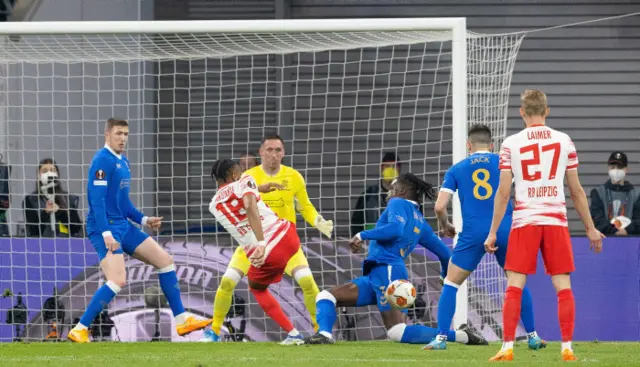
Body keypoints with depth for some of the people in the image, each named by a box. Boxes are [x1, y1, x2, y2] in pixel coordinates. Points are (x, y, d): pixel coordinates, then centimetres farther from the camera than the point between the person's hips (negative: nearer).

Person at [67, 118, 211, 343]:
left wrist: (143, 220, 18)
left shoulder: (123, 162, 15)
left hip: (123, 226, 10)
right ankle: (79, 330, -16)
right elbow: (96, 199, -21)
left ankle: (181, 320, 14)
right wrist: (106, 233, -28)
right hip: (105, 227, -10)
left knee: (165, 260, 9)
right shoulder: (103, 161, -14)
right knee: (118, 280, -23)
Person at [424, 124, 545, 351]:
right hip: (505, 229, 1)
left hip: (473, 233, -1)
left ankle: (441, 338, 0)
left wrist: (444, 226, 23)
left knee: (451, 284, 11)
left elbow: (439, 206, 3)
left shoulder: (456, 170, 11)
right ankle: (532, 337, 19)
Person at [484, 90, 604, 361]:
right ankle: (567, 348, 0)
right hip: (556, 221, 1)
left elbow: (503, 193, -1)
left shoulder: (511, 144, 1)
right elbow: (577, 191, 8)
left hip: (524, 222, -1)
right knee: (563, 287, 4)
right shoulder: (564, 141, 5)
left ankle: (507, 348, -5)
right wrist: (590, 229, 16)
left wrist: (493, 232, 6)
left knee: (514, 288, 1)